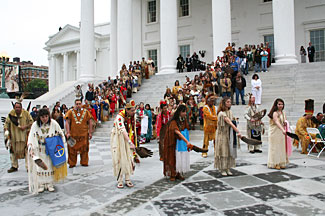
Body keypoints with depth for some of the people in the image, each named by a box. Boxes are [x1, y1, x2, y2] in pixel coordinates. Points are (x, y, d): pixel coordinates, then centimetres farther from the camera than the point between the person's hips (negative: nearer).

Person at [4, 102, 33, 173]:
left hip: (24, 136, -2)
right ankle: (14, 166, 23)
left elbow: (31, 122, 0)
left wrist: (25, 126, -15)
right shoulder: (11, 114, -1)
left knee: (26, 151, -3)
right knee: (13, 151, 7)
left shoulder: (26, 113, -5)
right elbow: (6, 123, 5)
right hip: (14, 136, 2)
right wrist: (6, 130, -9)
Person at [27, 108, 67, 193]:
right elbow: (31, 138, -13)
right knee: (40, 167, 1)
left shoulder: (53, 123, -11)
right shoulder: (35, 125, -12)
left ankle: (49, 184, 15)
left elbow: (61, 134, 0)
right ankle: (41, 184, 14)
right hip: (39, 150, 0)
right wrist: (30, 149, -23)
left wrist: (62, 144, -3)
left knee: (50, 166, 4)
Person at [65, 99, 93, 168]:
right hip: (73, 134, 0)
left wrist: (90, 132, 2)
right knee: (72, 150, 5)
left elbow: (90, 122, 6)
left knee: (84, 149, 5)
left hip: (84, 134, 1)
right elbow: (67, 122, -3)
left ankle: (84, 162, 19)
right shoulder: (70, 112, 1)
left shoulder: (86, 112, 4)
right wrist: (68, 132, -12)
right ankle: (72, 163, 18)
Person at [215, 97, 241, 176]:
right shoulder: (222, 113, -17)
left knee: (230, 151, 9)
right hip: (223, 135, -7)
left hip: (230, 135, 7)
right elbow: (230, 123, -27)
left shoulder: (230, 112, 9)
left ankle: (228, 169, 18)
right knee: (223, 151, -1)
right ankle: (223, 169, 10)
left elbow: (232, 123, 13)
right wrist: (238, 132, -34)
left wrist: (235, 133, 5)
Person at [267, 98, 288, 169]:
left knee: (281, 148, 12)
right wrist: (283, 130, -46)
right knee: (275, 148, -2)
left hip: (281, 133, 8)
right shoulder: (275, 113, -17)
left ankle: (281, 163, 21)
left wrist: (285, 123, -1)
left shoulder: (283, 112, 9)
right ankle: (275, 164, 6)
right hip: (275, 133, -8)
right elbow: (277, 122, -32)